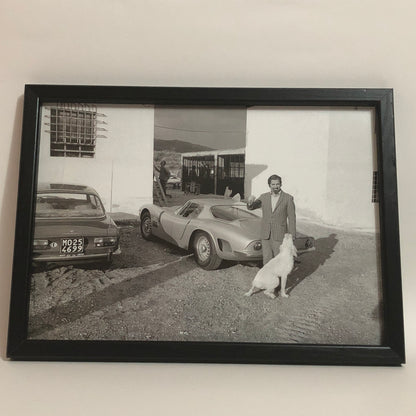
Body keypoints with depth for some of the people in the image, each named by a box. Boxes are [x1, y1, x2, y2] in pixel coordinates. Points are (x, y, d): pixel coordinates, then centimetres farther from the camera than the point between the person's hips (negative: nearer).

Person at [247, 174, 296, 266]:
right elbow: (251, 207, 6)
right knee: (267, 261, 8)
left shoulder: (288, 198, -6)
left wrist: (291, 237, -8)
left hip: (280, 235, -3)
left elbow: (291, 218, -5)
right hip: (266, 235, 3)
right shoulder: (264, 197, 4)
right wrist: (250, 201, -20)